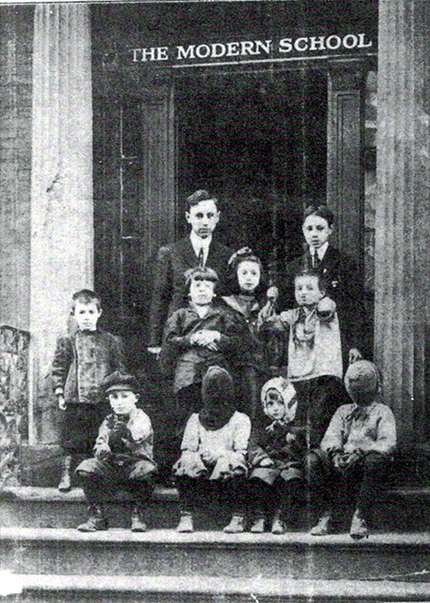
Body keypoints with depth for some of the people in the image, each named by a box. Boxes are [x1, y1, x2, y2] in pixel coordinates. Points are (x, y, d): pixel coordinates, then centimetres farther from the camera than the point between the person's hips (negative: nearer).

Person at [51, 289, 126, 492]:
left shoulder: (111, 341, 9)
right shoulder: (67, 341, 6)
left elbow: (120, 370, 12)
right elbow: (58, 368, 6)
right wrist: (60, 393, -1)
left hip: (102, 400, 1)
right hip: (74, 399, -1)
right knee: (71, 443, 2)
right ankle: (66, 475, 14)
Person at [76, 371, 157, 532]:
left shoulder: (141, 418, -3)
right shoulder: (108, 422, 9)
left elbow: (139, 434, -27)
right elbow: (100, 443, -7)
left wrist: (128, 433, -52)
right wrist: (102, 451, -32)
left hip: (134, 464, -4)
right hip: (111, 470, 4)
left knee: (145, 469, -36)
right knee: (86, 467, -19)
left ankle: (138, 515, -14)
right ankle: (98, 516, -9)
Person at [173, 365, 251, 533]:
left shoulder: (240, 419, 11)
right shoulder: (196, 419, 20)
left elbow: (242, 453, -2)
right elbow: (187, 449, 9)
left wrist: (217, 455, -20)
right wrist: (199, 456, -16)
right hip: (201, 478, 2)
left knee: (229, 464, -35)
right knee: (185, 464, -28)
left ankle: (238, 519, -24)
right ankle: (186, 517, -22)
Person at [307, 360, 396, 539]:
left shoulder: (382, 412, 15)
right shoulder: (343, 411, 27)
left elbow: (388, 444, -3)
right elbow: (330, 438, 11)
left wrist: (359, 453, -20)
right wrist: (335, 452, -15)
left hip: (366, 470, -3)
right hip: (341, 467, 3)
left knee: (376, 459, -37)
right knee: (314, 458, -23)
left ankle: (360, 517, -34)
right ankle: (325, 517, -25)